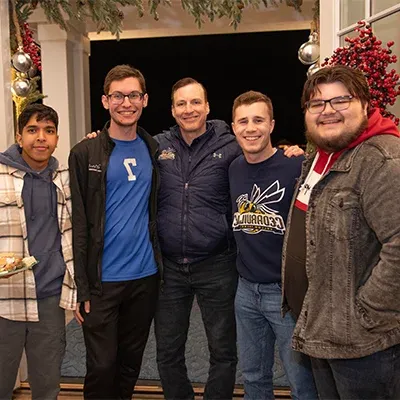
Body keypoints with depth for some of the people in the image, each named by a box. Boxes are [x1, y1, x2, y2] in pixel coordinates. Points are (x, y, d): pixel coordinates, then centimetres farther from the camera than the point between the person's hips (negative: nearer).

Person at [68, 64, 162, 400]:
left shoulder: (154, 151, 6)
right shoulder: (86, 154, -4)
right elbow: (78, 224, -7)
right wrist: (82, 287, -10)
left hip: (146, 275, 3)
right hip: (102, 280, -3)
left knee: (132, 363, 17)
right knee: (102, 366, 5)